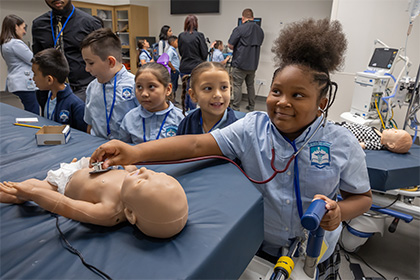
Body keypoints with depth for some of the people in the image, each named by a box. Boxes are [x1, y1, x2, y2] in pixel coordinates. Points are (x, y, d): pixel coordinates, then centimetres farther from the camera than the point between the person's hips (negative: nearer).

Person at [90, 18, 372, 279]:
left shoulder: (342, 143, -14)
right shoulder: (252, 127, -16)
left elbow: (363, 197, -3)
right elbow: (197, 144, -27)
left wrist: (339, 212, -26)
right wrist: (137, 152, -39)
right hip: (257, 247, 0)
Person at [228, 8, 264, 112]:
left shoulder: (240, 29, -11)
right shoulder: (260, 30, 8)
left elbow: (230, 45, -10)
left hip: (240, 63, -6)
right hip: (253, 64, 6)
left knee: (237, 85, 0)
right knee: (250, 85, 16)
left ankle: (235, 108, 2)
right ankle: (251, 107, 22)